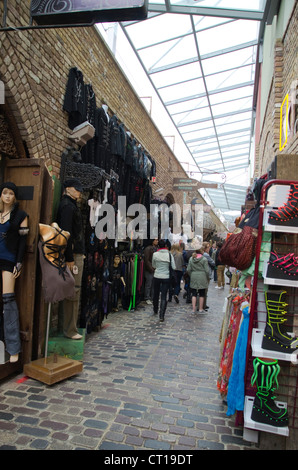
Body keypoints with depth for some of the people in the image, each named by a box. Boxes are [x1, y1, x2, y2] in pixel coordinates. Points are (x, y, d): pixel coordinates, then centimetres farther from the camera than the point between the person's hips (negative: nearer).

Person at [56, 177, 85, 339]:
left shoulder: (71, 205, 21)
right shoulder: (68, 206, -10)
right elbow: (66, 233, -19)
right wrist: (70, 258, -21)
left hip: (76, 254, 10)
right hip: (73, 255, -10)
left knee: (73, 292, 14)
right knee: (73, 293, -4)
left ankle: (70, 327, 23)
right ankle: (70, 330, 5)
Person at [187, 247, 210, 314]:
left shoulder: (191, 258, 3)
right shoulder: (204, 259, -9)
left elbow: (188, 269, 3)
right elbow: (207, 270, -8)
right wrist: (207, 278, 5)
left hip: (193, 278, 3)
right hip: (202, 278, -3)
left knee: (194, 294, 8)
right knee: (202, 294, 8)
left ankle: (193, 309, 8)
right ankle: (200, 309, 14)